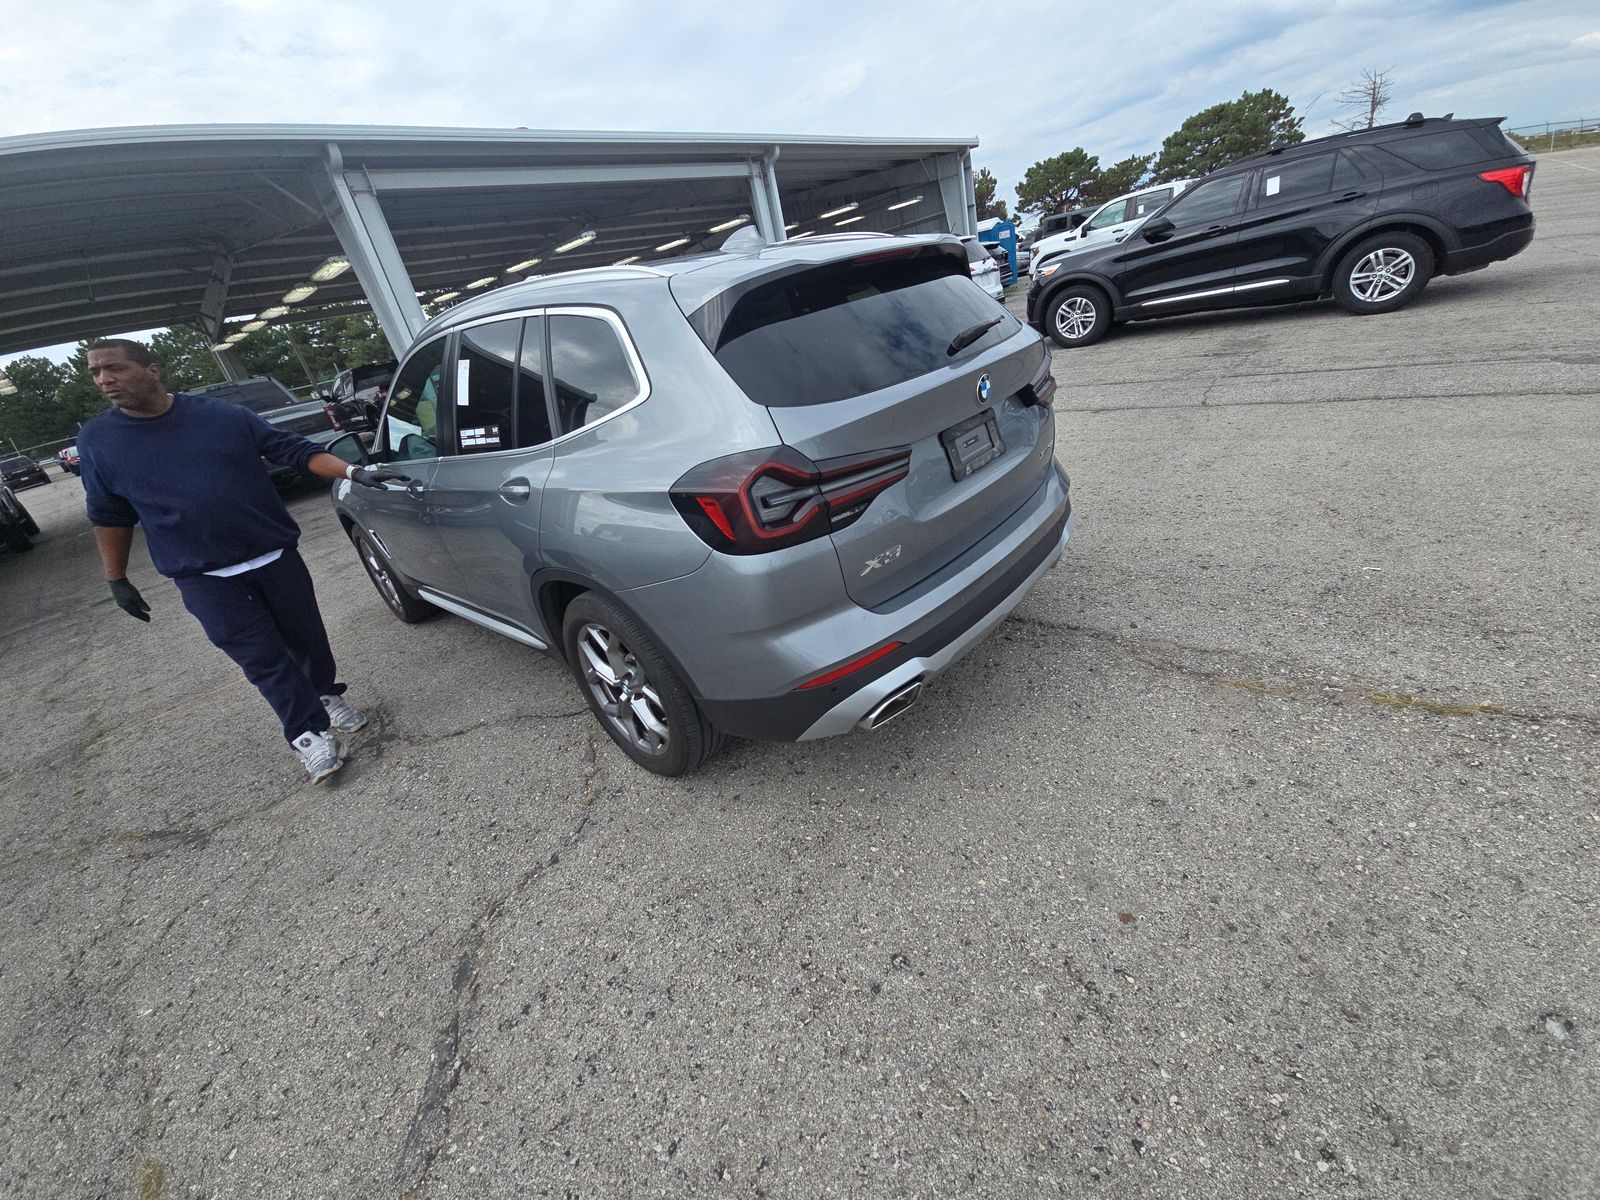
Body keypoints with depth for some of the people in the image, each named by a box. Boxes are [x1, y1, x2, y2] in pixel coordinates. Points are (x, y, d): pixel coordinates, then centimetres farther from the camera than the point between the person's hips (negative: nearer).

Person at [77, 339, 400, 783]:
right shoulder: (96, 440, 4)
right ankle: (308, 733, 8)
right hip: (204, 579, 0)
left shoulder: (224, 416, -1)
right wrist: (117, 579, 12)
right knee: (263, 659, -2)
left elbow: (296, 450, 0)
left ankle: (327, 696, 34)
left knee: (306, 638, 10)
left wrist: (353, 472, -14)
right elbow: (109, 516, 11)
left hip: (276, 558, 0)